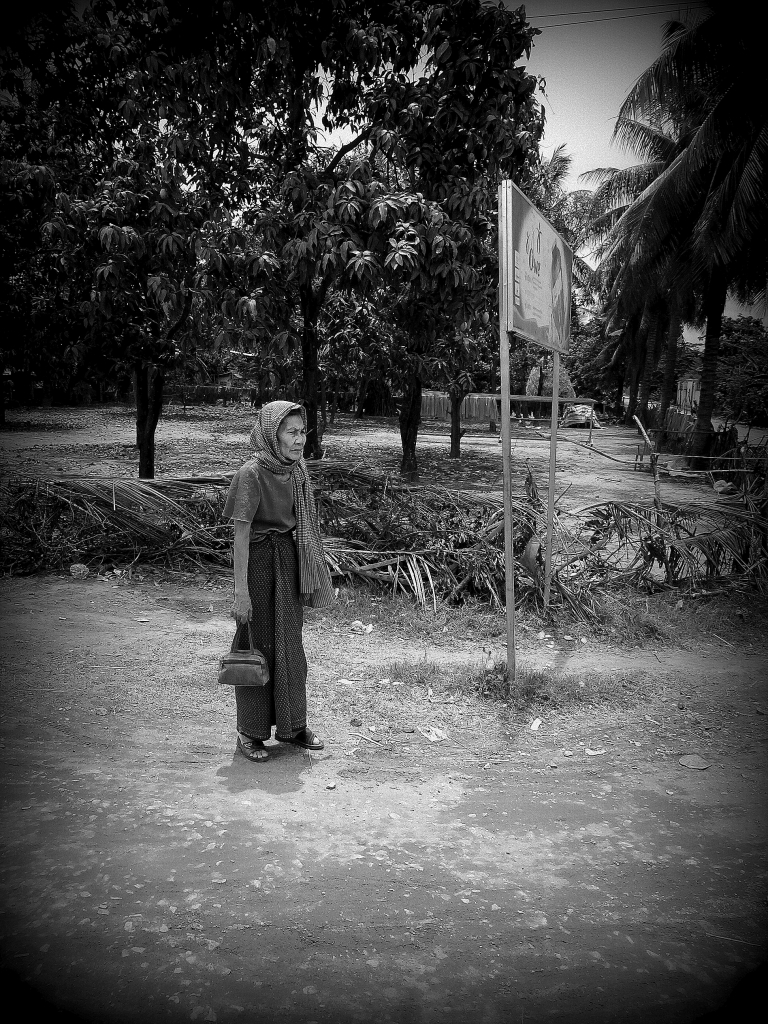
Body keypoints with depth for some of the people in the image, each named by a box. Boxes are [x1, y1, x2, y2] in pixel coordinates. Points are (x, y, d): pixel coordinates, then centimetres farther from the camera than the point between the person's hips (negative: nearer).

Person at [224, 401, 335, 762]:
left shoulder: (297, 470, 2)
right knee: (257, 646, 4)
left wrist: (310, 574, 14)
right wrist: (241, 591, -19)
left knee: (289, 644, 15)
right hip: (258, 561, -6)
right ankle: (250, 732, 20)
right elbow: (241, 533, -18)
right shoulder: (251, 474, -18)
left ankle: (292, 725, 29)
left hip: (290, 560, 6)